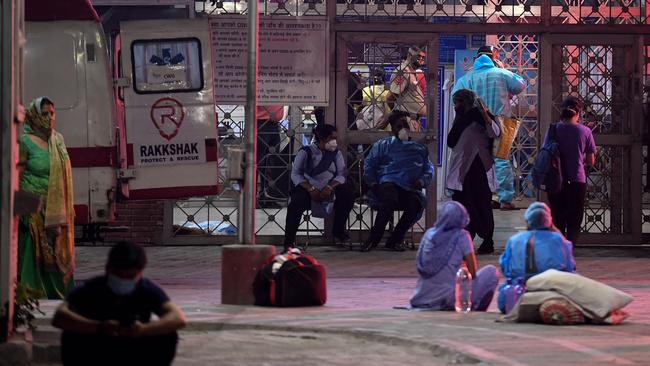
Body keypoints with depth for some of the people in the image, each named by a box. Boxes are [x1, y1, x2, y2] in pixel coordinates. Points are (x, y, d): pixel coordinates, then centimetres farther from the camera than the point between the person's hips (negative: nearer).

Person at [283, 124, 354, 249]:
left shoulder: (336, 153, 12)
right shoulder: (306, 152, 2)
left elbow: (341, 175, 2)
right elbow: (295, 174, -6)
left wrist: (330, 187, -19)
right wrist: (310, 189, -21)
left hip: (329, 191, 4)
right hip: (307, 188, -4)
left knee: (347, 194, -21)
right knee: (296, 203, -34)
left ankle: (338, 232, 1)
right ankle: (288, 243, -26)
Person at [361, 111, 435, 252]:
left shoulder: (420, 149, 28)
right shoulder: (382, 145, 22)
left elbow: (429, 170, 22)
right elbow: (369, 165, 15)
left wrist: (422, 181, 0)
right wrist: (373, 184, -2)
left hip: (410, 189, 2)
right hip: (388, 183, -2)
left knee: (416, 204, -34)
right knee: (390, 199, -40)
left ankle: (394, 240, -20)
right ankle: (374, 238, -27)